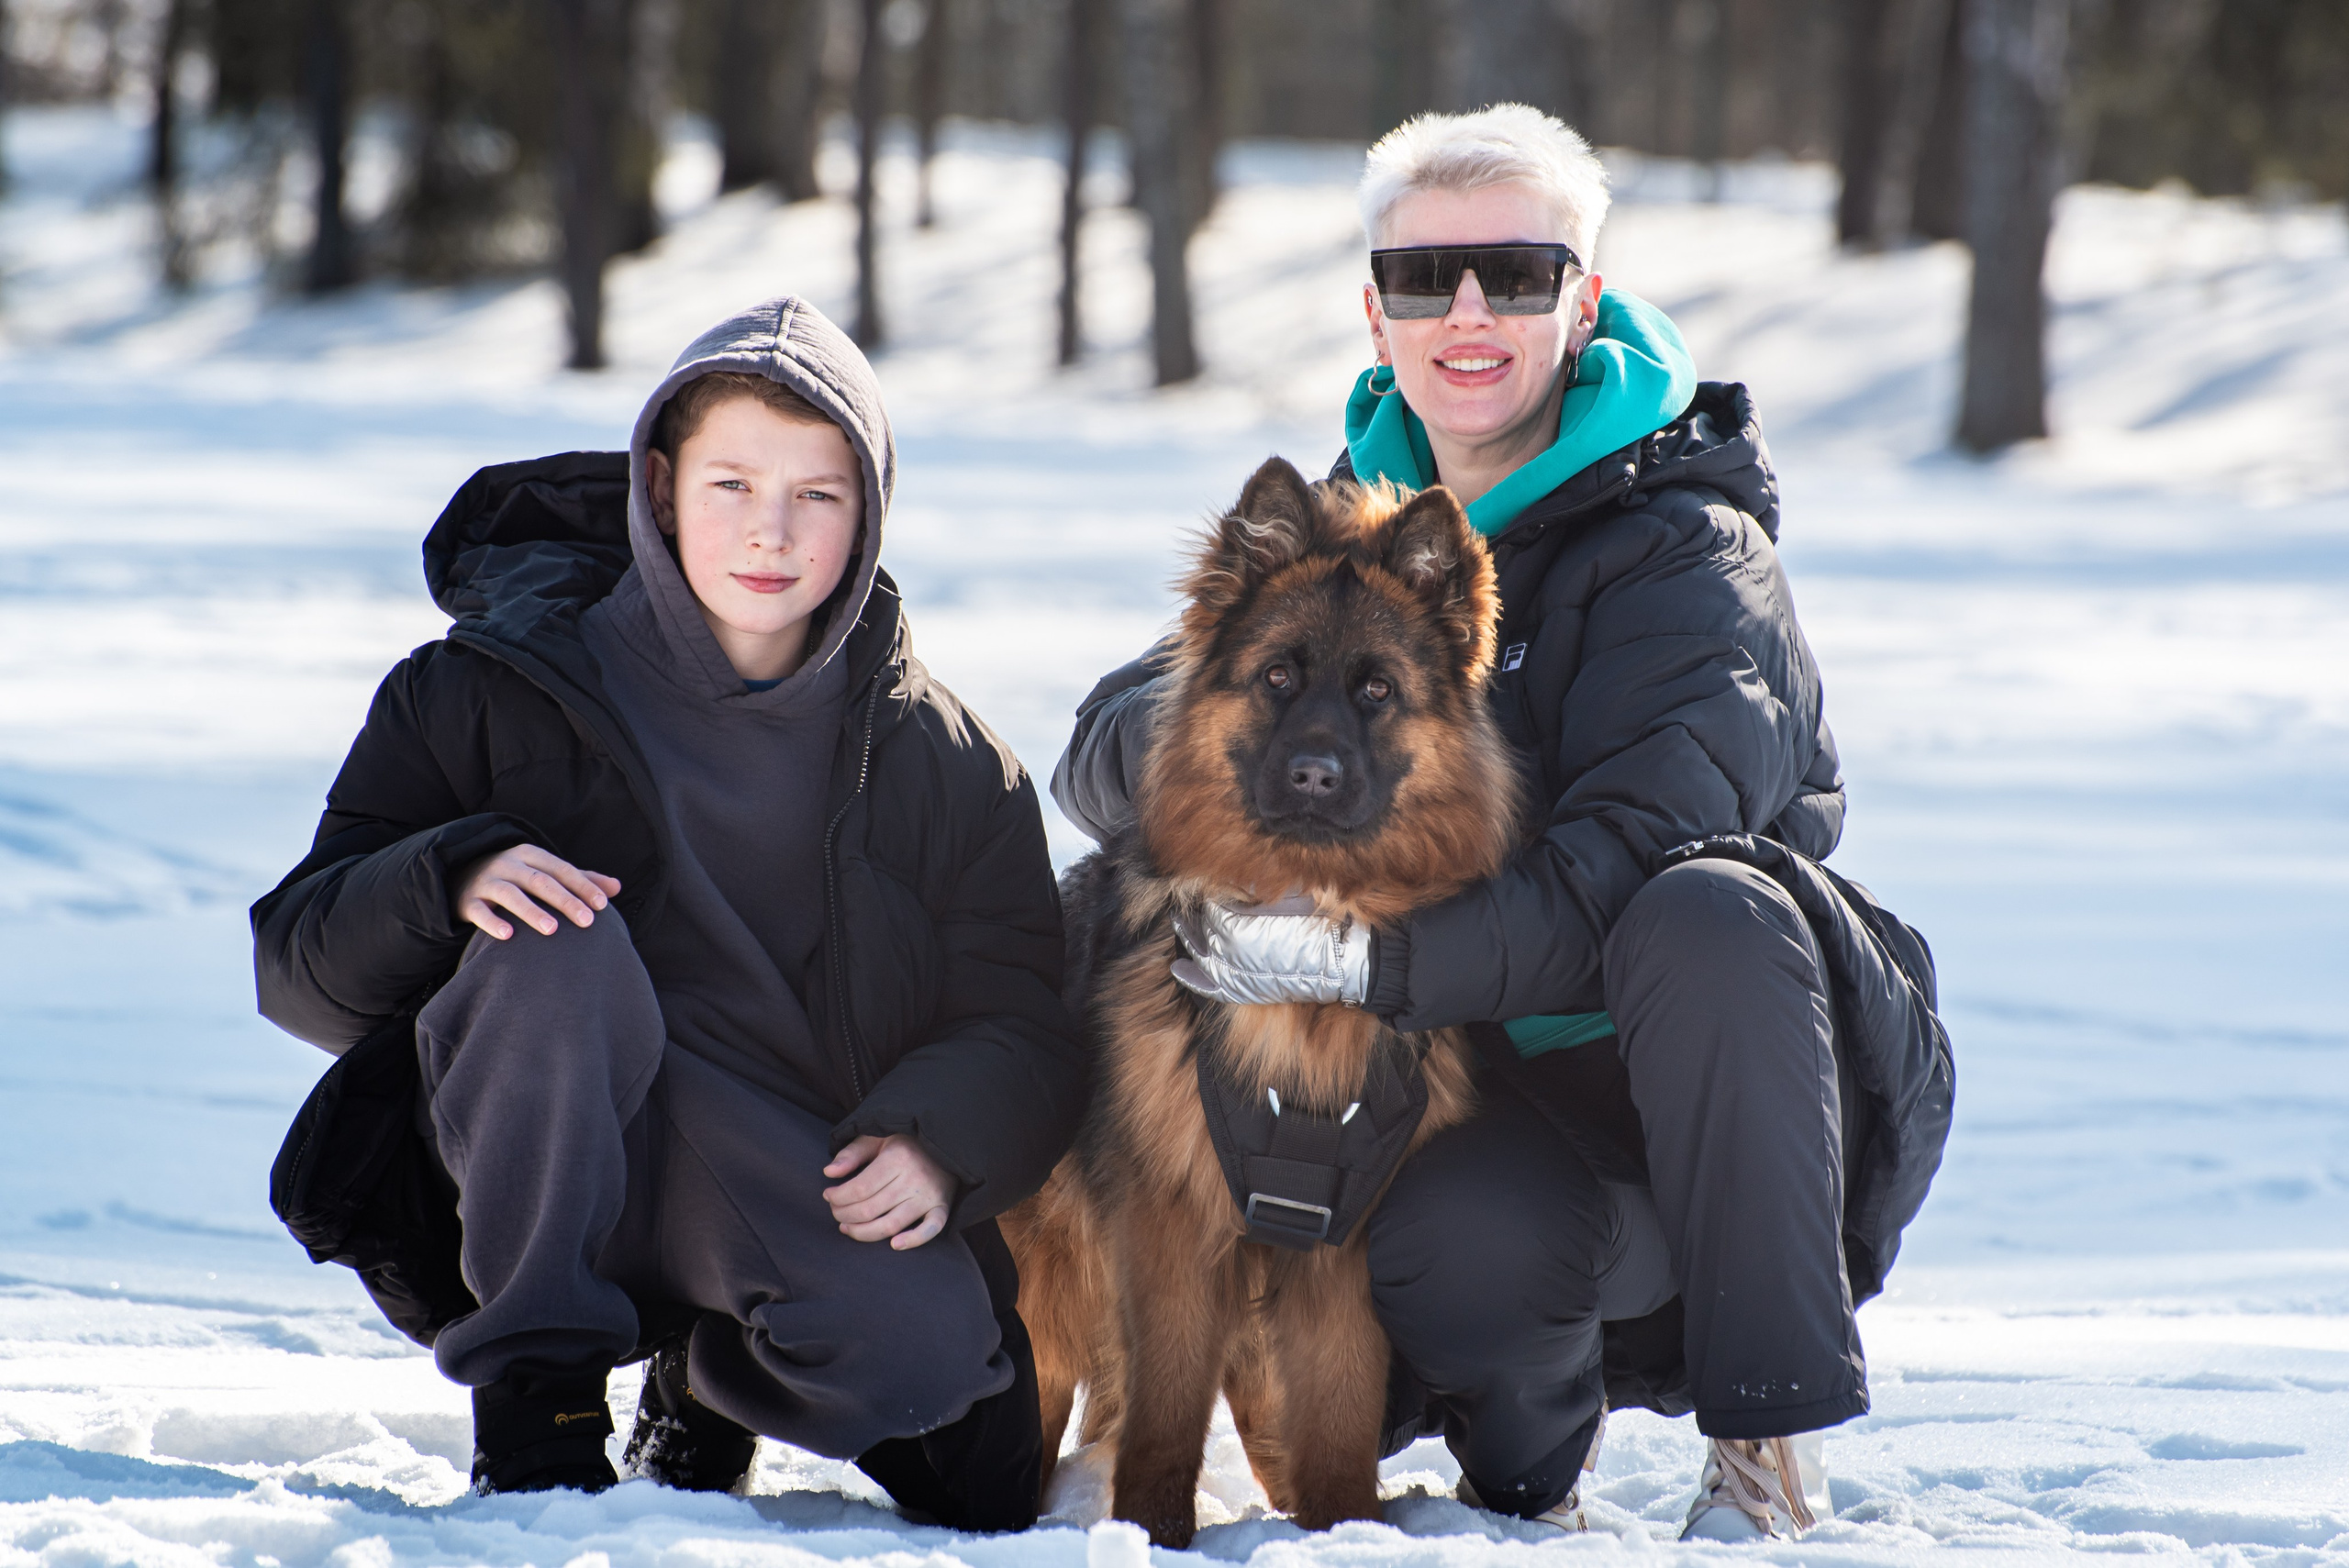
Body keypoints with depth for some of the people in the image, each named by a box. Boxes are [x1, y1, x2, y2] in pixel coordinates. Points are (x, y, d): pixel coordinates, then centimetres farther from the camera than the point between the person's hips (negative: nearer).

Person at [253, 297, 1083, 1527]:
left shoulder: (939, 762, 6)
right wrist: (450, 881, -25)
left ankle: (710, 1371, 9)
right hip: (545, 1185, -2)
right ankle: (534, 1384, -18)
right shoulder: (492, 694, 0)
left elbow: (1024, 1021, 3)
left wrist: (934, 1142, -20)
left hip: (808, 1189, 3)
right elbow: (300, 965, -3)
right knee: (555, 945, -32)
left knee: (924, 1358, -29)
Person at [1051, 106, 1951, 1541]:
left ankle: (1770, 1446, -23)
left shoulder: (1689, 551, -10)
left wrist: (1368, 956, -33)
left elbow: (1625, 874, -23)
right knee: (1454, 1251, -33)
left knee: (1704, 913, -36)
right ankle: (1526, 1460, 7)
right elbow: (1106, 757, 6)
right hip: (1493, 1101, 3)